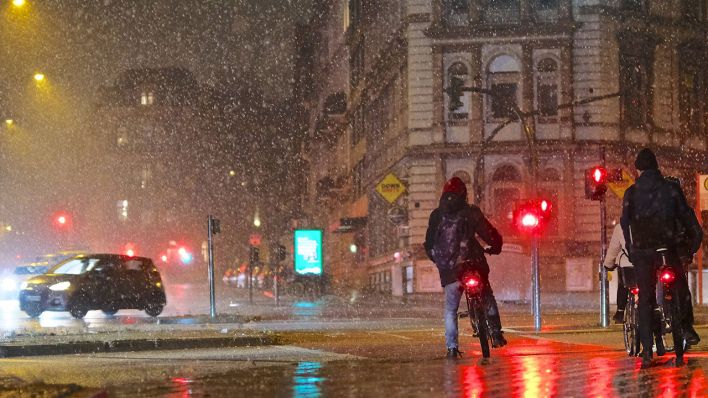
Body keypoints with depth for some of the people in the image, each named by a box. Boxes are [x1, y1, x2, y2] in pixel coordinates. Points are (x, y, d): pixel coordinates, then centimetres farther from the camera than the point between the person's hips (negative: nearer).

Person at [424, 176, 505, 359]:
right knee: (488, 298, 20)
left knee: (450, 309, 8)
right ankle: (496, 332, 11)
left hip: (449, 270, 1)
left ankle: (452, 347, -1)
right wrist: (495, 247, 18)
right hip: (472, 264, -1)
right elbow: (489, 233, -1)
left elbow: (428, 243, 11)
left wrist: (436, 258, 27)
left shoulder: (436, 216, 7)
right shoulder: (471, 213, 1)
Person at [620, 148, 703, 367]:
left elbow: (625, 222, -5)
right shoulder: (671, 189, 3)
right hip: (668, 248, 0)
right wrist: (694, 239, 6)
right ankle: (686, 327, 3)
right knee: (681, 288, 21)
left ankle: (647, 350, -3)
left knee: (645, 299, 4)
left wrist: (630, 248, -1)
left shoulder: (632, 192, 3)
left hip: (642, 251, 1)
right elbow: (686, 214, 0)